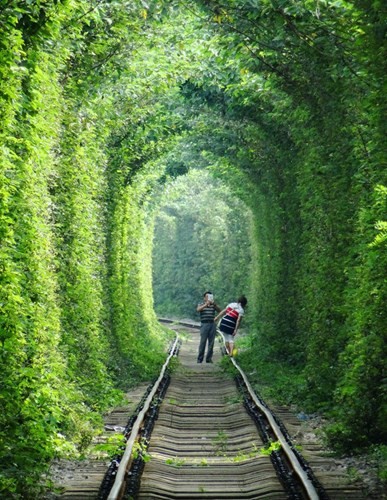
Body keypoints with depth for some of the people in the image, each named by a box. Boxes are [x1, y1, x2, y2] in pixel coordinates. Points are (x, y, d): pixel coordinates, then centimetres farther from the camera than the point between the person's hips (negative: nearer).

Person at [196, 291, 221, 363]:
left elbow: (219, 310, -2)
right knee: (203, 342, -5)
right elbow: (198, 309, -15)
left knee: (211, 342, 2)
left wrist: (214, 304, -18)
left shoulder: (213, 305, 13)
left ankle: (209, 358, 9)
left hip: (212, 324, 3)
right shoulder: (201, 304, 6)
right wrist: (206, 304, -26)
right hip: (204, 324, -3)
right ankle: (200, 359, 0)